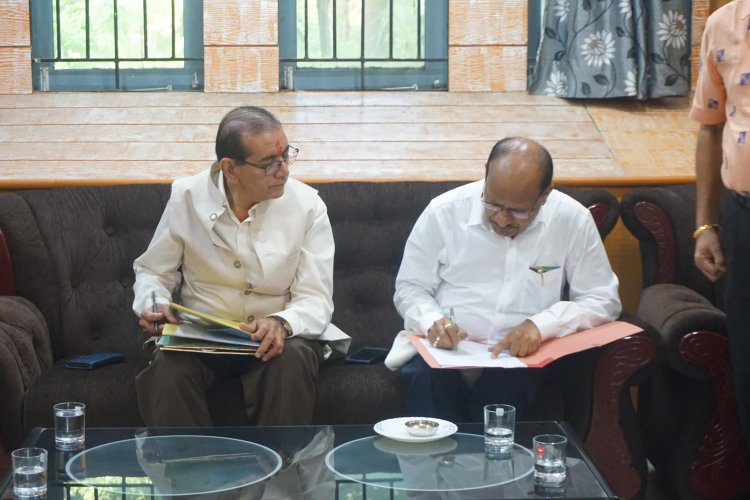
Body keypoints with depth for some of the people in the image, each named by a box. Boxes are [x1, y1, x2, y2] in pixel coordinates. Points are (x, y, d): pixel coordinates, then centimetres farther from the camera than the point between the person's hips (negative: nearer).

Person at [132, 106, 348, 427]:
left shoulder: (307, 206, -7)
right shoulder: (187, 198, -4)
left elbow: (316, 300, -8)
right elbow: (152, 270, 9)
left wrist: (282, 323, -31)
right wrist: (154, 304, -14)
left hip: (275, 338, 0)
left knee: (293, 360, -33)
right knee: (169, 368, -31)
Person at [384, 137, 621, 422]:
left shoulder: (573, 221, -1)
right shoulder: (444, 211, 0)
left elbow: (603, 300, 3)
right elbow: (410, 287, 8)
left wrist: (541, 324, -13)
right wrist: (431, 321, -15)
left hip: (518, 358, 0)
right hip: (443, 350, 0)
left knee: (508, 386, -34)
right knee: (427, 378, -34)